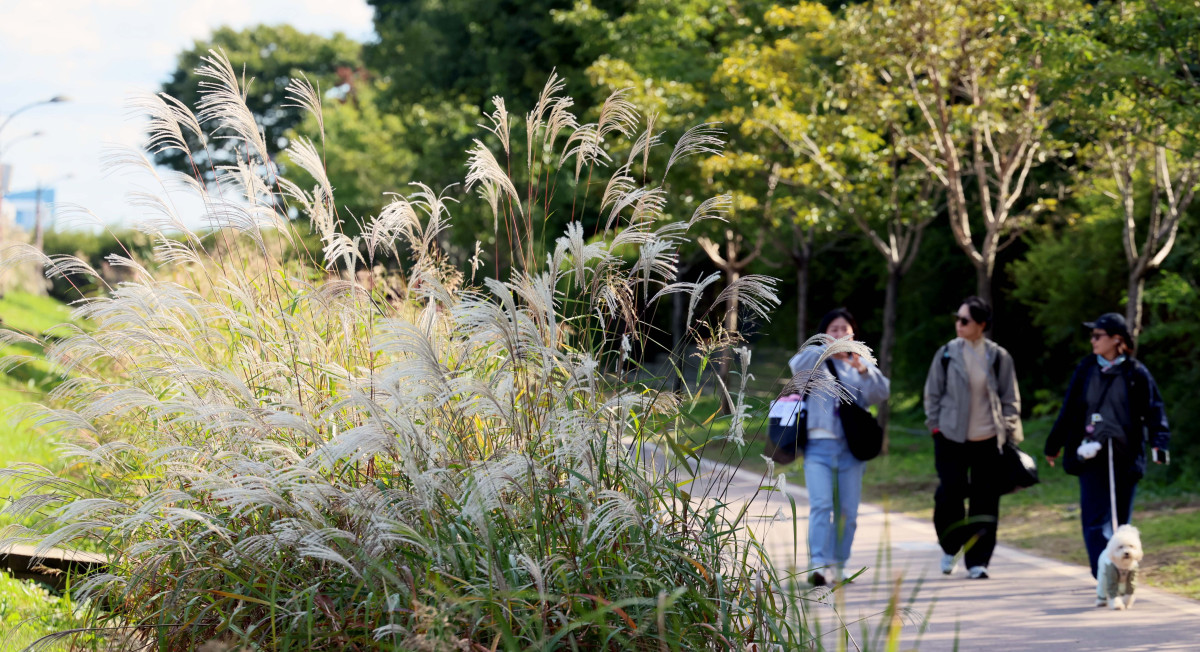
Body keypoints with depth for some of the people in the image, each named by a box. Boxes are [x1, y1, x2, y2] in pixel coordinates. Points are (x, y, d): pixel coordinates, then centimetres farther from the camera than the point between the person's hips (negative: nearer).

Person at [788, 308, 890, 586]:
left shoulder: (862, 364, 14)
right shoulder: (816, 360, 8)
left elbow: (882, 392, -4)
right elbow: (797, 365, -15)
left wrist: (863, 370, -21)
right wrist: (828, 349, -25)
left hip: (851, 446, 3)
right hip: (819, 445, -3)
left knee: (848, 510, 4)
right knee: (821, 505, -16)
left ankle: (838, 565, 15)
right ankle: (819, 565, -23)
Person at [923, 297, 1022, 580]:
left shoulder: (998, 357, 0)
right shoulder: (947, 354, 0)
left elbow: (1010, 399, 6)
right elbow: (933, 393, 8)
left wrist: (1010, 434, 2)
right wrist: (935, 426, 1)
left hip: (987, 439, 0)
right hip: (951, 438, 0)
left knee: (985, 502, 0)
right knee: (949, 494, -5)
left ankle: (977, 561, 9)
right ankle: (950, 548, 20)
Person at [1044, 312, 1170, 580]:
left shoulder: (1136, 373, 0)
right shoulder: (1085, 369, 6)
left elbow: (1153, 410, -1)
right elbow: (1069, 409, 13)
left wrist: (1159, 442, -15)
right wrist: (1054, 445, 18)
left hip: (1125, 456, -1)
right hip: (1091, 455, 1)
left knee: (1120, 520, 7)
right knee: (1095, 520, -11)